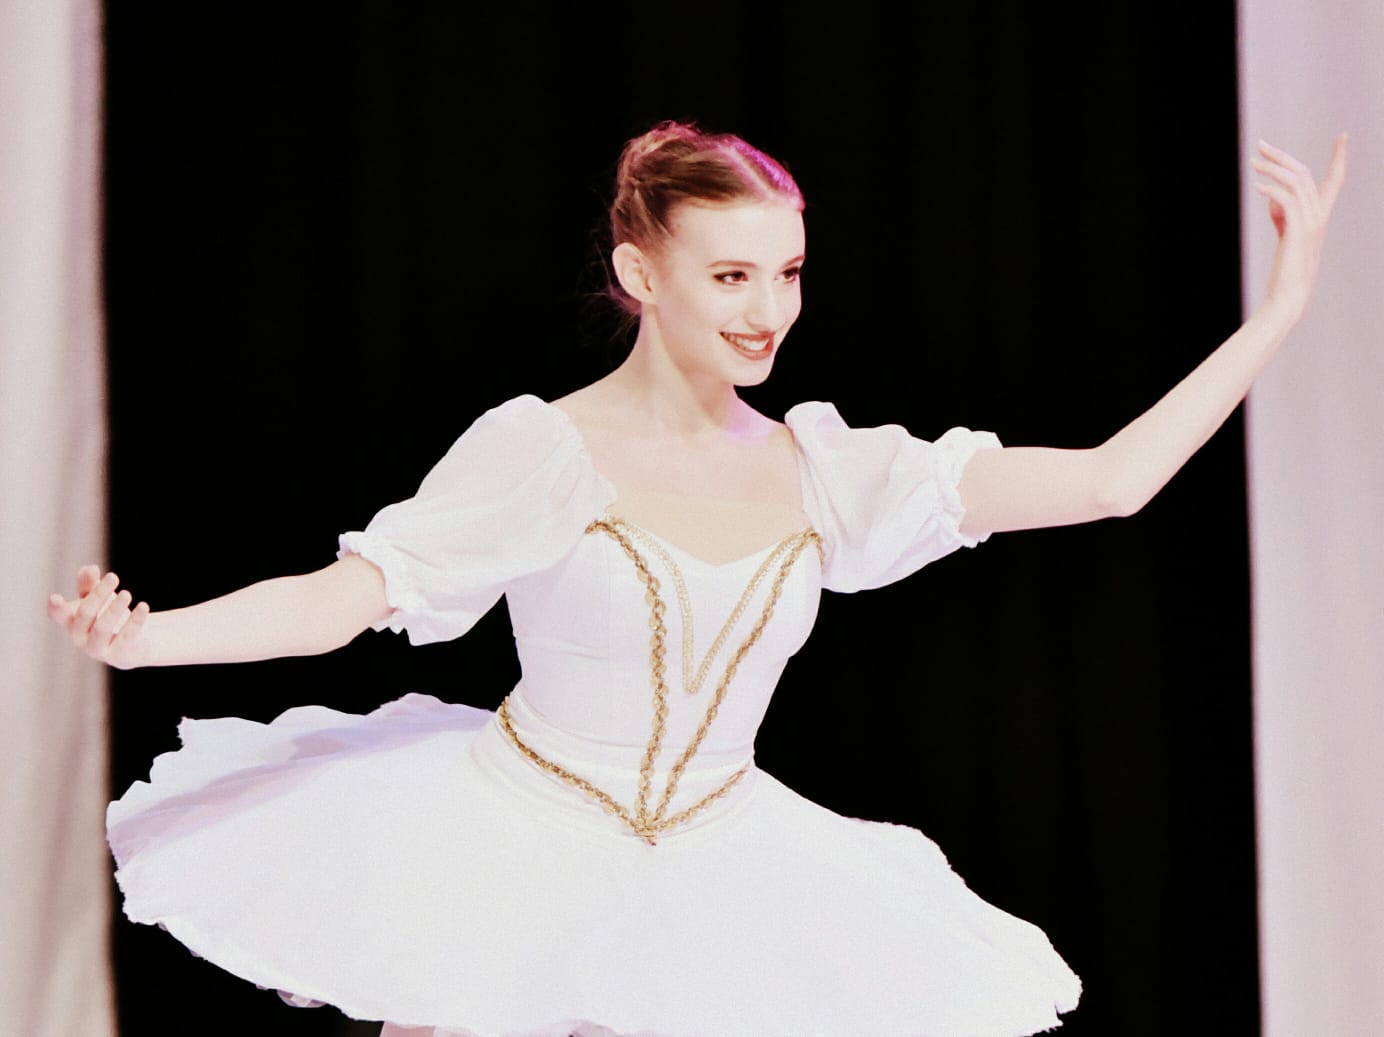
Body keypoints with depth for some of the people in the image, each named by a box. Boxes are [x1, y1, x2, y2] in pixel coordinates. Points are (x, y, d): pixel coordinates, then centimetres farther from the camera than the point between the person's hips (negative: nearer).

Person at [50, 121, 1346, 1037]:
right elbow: (340, 597, -16)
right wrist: (142, 636, -33)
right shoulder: (541, 454, -12)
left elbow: (1110, 480, -3)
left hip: (722, 881, 3)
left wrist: (1278, 311, -6)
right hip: (514, 870, -3)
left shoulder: (825, 471, -2)